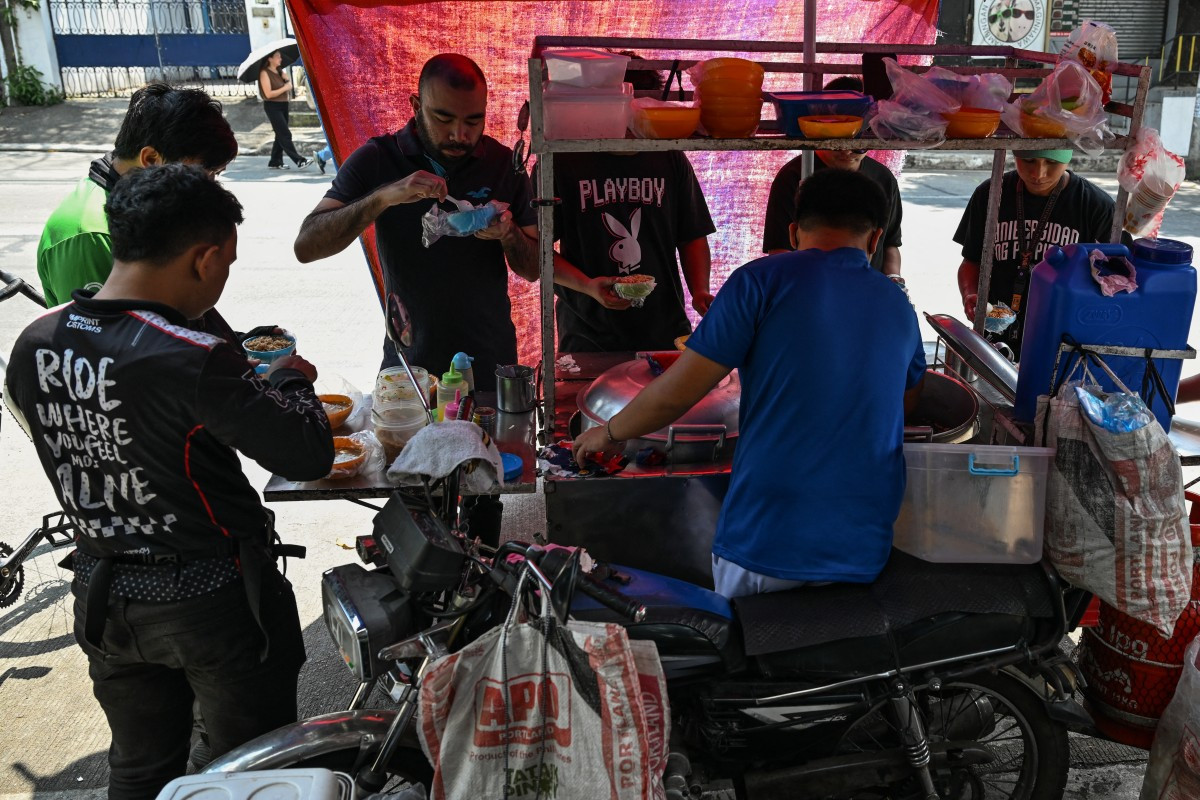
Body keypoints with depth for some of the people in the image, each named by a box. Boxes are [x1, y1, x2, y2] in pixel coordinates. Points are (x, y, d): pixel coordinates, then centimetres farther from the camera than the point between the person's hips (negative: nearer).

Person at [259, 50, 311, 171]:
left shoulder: (279, 71, 13)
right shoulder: (264, 73, -11)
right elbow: (268, 94, -17)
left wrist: (289, 83, -13)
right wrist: (284, 88, -14)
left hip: (283, 105, 8)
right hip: (272, 106, -8)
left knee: (280, 135, 10)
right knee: (285, 134, -10)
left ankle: (275, 162, 17)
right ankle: (299, 161, -14)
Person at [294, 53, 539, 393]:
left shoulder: (504, 164, -6)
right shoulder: (375, 160, -9)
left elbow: (533, 270, -1)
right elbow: (306, 246, -18)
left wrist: (508, 234, -24)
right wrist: (385, 196, -31)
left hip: (490, 363, 1)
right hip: (407, 362, -1)